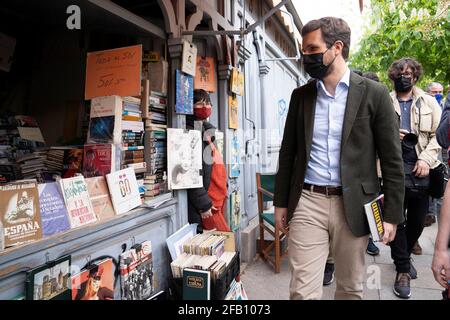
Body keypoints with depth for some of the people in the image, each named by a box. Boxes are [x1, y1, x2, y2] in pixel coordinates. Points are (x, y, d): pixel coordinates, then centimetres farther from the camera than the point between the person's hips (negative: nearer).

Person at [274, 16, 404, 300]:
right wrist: (281, 202, 9)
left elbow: (392, 159, -1)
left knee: (351, 288, 15)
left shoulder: (374, 93, -2)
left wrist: (392, 214, -3)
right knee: (303, 291, 2)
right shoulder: (301, 95, 7)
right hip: (307, 202, 2)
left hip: (353, 205, -1)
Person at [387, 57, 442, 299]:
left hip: (420, 170, 3)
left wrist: (426, 159, -9)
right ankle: (403, 270, 15)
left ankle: (404, 256, 37)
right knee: (397, 221, 1)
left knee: (417, 222, 12)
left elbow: (437, 134, 4)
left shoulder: (429, 102, 9)